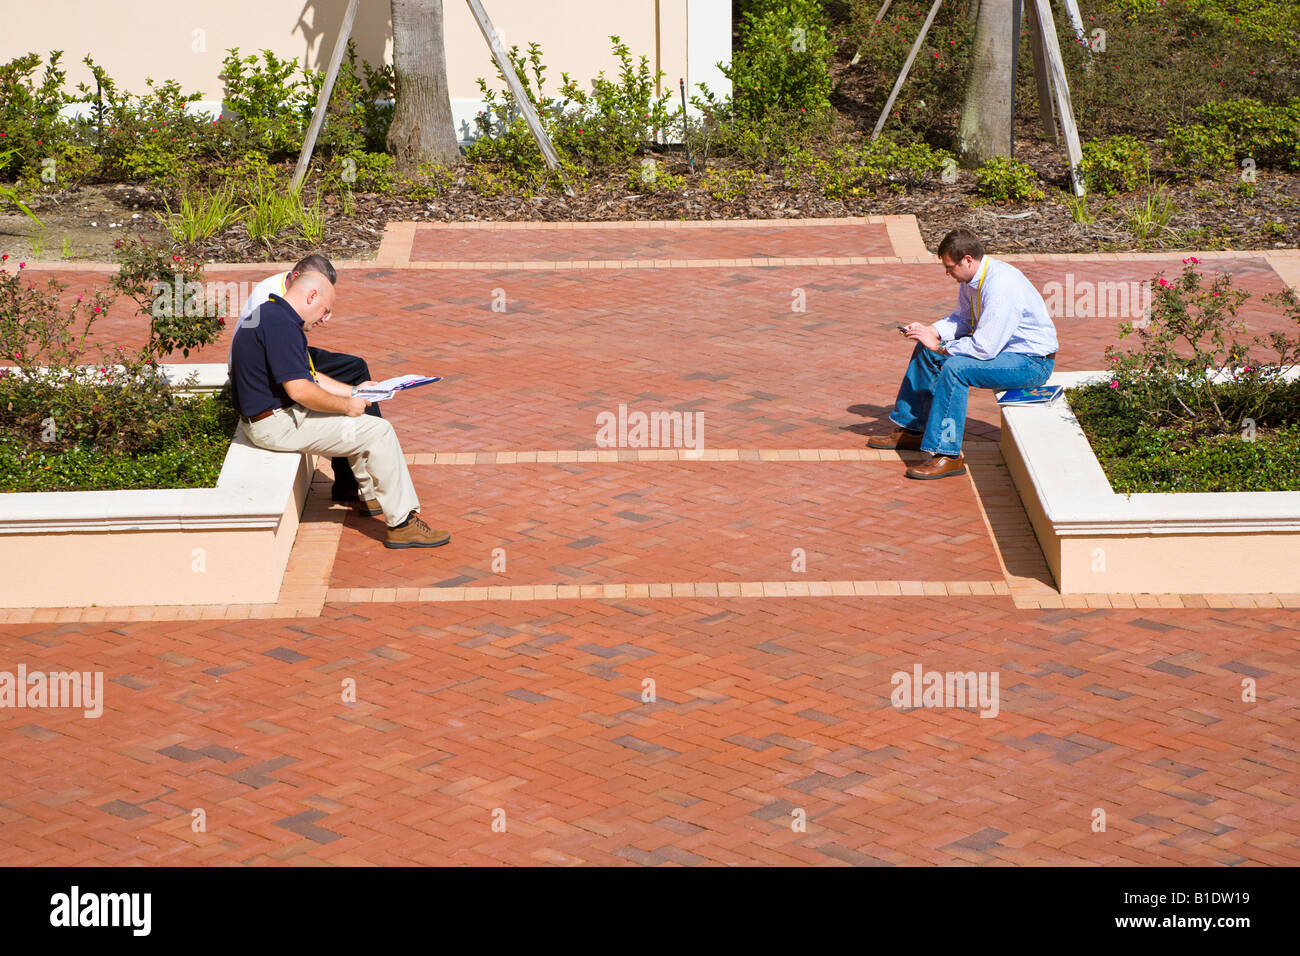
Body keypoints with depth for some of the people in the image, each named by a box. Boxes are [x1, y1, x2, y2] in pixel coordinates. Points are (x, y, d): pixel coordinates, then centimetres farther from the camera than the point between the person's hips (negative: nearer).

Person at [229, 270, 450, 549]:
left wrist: (352, 392, 16)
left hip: (266, 415, 11)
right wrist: (346, 406, -13)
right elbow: (299, 390, -27)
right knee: (378, 431, -9)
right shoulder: (280, 324, -22)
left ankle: (372, 495, 37)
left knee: (361, 423, 26)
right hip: (278, 424, -11)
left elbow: (308, 376, 21)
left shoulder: (271, 314, 13)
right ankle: (402, 523, -6)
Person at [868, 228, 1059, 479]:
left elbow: (984, 348, -31)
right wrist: (930, 331, -3)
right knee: (925, 351, 11)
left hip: (1033, 362, -10)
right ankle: (911, 429, 21)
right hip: (1000, 346, 10)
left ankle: (948, 456, -27)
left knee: (954, 368, -31)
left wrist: (939, 346, -21)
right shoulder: (971, 277, -1)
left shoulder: (1001, 286, -30)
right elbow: (962, 318, 14)